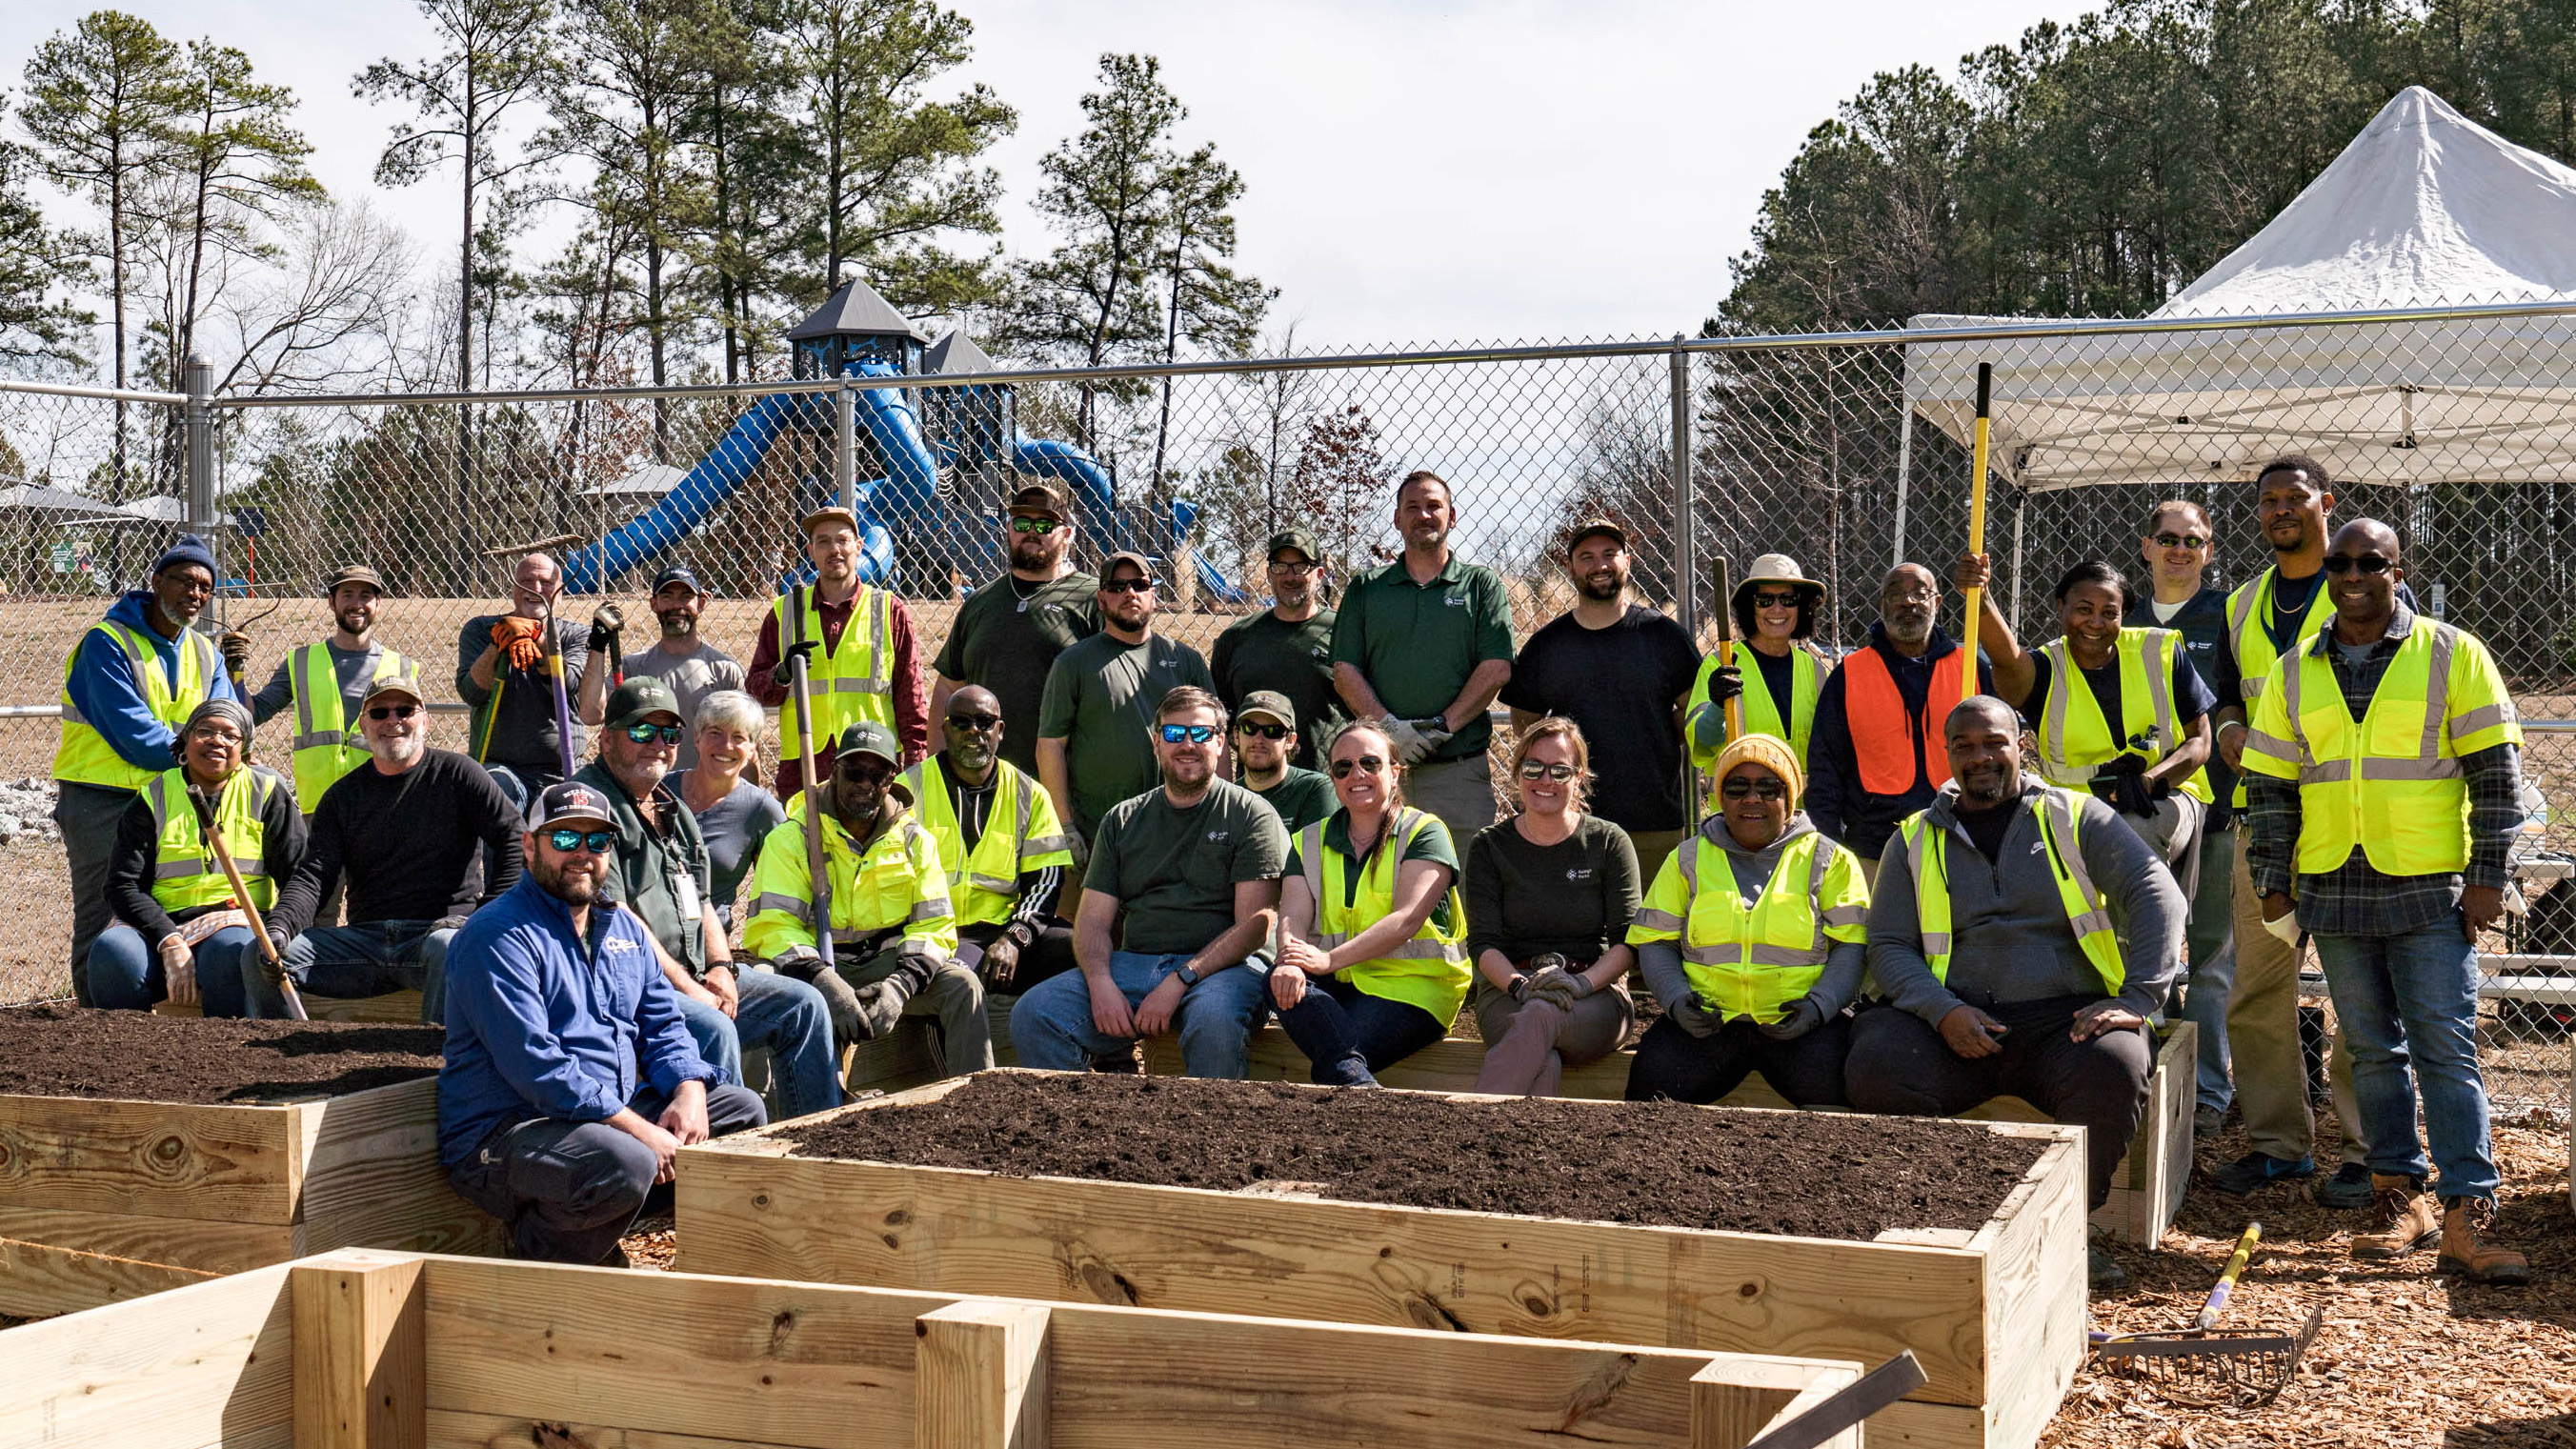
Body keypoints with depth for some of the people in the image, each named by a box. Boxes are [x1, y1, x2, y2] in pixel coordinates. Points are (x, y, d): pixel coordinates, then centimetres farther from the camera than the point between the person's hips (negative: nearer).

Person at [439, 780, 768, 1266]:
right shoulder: (498, 936, -12)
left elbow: (663, 1025, 17)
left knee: (743, 1110, 5)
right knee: (626, 1163, -36)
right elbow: (534, 1066, -21)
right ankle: (532, 1253, -6)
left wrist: (689, 1091, -6)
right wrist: (639, 1131, -24)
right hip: (502, 1132, -9)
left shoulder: (624, 928, 17)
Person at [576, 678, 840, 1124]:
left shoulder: (674, 808, 21)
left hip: (694, 974, 9)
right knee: (713, 1030, -33)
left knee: (803, 1005, 3)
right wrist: (688, 988, -18)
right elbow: (615, 918, -17)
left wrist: (721, 968, 2)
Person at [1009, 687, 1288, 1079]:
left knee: (1214, 1021, -39)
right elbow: (1092, 918, 13)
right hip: (1133, 964, 4)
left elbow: (1256, 925, -4)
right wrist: (1101, 984, -9)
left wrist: (1179, 981, -15)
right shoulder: (1122, 820, 19)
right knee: (1031, 1013, -19)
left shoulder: (1252, 816, 5)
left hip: (1225, 968, -4)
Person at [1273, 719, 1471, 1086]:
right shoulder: (1310, 843, 17)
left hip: (1412, 985, -4)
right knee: (1284, 982, -32)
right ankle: (1359, 1082, -43)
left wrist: (1330, 959, -27)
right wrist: (1289, 964, -25)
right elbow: (1293, 916, 1)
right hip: (1338, 986, 5)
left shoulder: (1425, 832, 2)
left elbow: (1406, 919, -13)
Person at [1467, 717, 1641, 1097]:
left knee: (1541, 1015, -38)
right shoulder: (1489, 847, 10)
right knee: (1543, 1065, -35)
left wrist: (1582, 982, -19)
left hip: (1595, 998, -1)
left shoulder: (1609, 843, 8)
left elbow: (1628, 941, 1)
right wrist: (1521, 985, -19)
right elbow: (1482, 943, 2)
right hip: (1509, 990, 1)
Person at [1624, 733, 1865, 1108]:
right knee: (1655, 1075, -28)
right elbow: (1654, 942, 15)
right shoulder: (1689, 859, 18)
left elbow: (1851, 946, 6)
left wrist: (1818, 1006, -12)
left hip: (1795, 1023, -1)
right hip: (1706, 1021, 1)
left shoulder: (1828, 860, 13)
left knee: (1829, 1079, -32)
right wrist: (1676, 998, -5)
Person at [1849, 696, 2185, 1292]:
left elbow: (2157, 895, 3)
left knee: (2114, 1068, -34)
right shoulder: (1916, 841, 17)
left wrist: (2137, 998, -12)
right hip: (1956, 1025, 1)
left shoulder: (2075, 818, 12)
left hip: (2066, 1019, -1)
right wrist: (1943, 1011, -12)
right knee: (1874, 1065, -29)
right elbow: (1889, 946, 9)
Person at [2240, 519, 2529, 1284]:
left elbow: (2495, 772, -1)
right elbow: (2269, 784, 13)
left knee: (2446, 1050, -7)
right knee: (2373, 1050, 10)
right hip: (2333, 891, 4)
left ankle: (2468, 1218, -7)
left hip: (2430, 891, -3)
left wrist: (2488, 877, -7)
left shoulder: (2453, 656, 0)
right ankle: (2401, 1197, 19)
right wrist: (2272, 881, 7)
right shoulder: (2296, 673, 10)